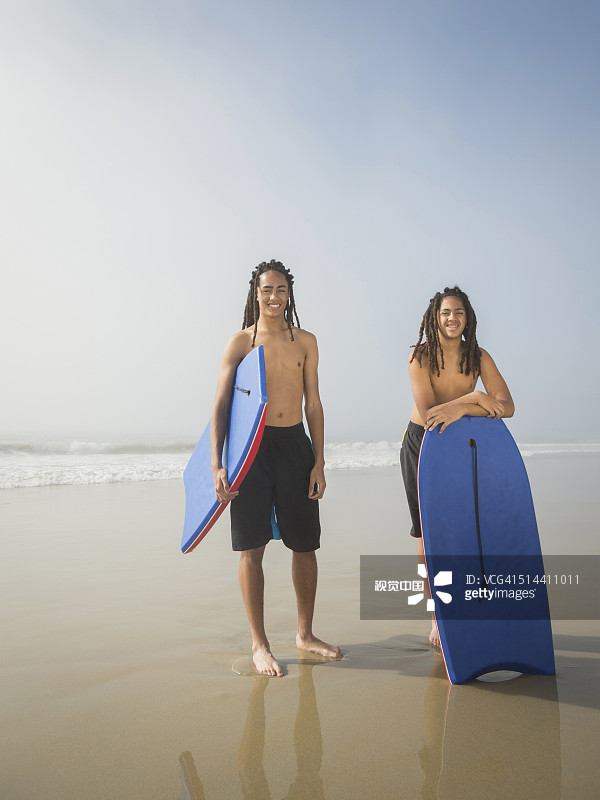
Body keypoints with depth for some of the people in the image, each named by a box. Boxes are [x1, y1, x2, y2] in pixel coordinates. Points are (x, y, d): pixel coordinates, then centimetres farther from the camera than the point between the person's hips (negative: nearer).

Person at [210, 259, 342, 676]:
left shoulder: (306, 341, 10)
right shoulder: (240, 341, 2)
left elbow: (313, 404, 10)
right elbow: (221, 405, -2)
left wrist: (319, 462, 4)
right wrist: (216, 464, -12)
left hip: (296, 444, 3)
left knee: (305, 544, 10)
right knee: (252, 548, 1)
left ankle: (305, 633, 28)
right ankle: (259, 644, 16)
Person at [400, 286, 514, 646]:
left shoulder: (478, 357, -8)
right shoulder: (421, 355, -15)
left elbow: (507, 406, -19)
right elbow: (427, 412, -23)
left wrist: (459, 409, -32)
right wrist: (474, 397, -26)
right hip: (421, 443, -2)